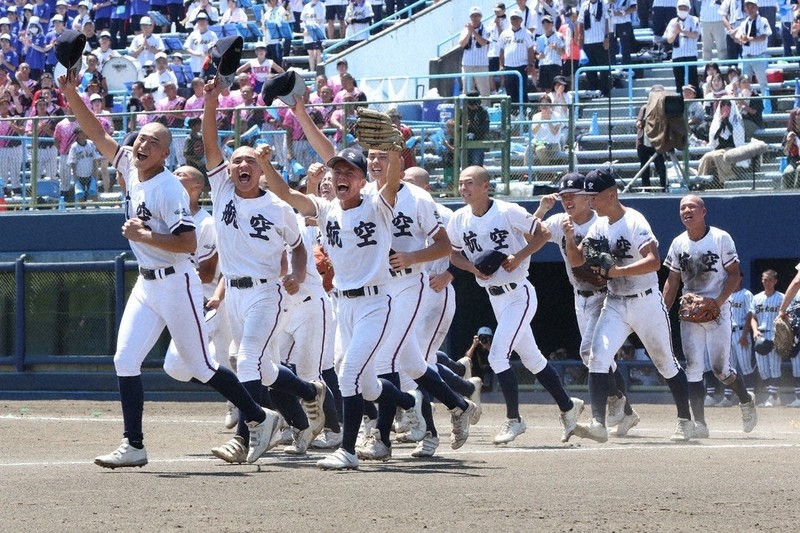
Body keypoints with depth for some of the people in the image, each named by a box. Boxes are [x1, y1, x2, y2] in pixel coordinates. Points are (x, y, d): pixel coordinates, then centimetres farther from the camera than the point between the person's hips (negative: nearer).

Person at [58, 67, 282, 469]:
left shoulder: (170, 190, -18)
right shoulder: (130, 168, 5)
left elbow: (189, 243, -23)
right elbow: (97, 134, 11)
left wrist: (143, 236, -22)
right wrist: (71, 95, 1)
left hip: (175, 285, -8)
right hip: (146, 285, 8)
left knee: (200, 367, 1)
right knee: (125, 360, -3)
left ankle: (259, 420, 17)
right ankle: (133, 446, -1)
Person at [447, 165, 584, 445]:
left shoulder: (508, 212, -16)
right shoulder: (459, 220, 0)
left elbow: (542, 234, -8)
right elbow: (454, 254, 12)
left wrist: (519, 256, -20)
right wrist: (473, 268, -8)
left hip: (519, 294, -7)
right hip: (495, 298, 7)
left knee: (497, 356, -15)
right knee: (532, 359, 15)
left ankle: (514, 419, -4)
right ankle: (568, 406, 30)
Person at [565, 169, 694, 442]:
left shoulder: (634, 222, -17)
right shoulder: (599, 226, 5)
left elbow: (654, 262, -28)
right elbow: (577, 261, 6)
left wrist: (618, 271, -36)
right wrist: (570, 238, -13)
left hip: (646, 303, -6)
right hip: (615, 304, 6)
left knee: (666, 363, 9)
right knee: (598, 358, -15)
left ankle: (685, 420, 26)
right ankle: (598, 424, -22)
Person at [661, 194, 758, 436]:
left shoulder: (721, 238, -6)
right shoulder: (679, 243, 6)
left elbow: (734, 274, -5)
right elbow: (673, 281, 11)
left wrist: (718, 301, -19)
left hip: (717, 310, -4)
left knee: (720, 369, -2)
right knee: (693, 368, -6)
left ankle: (746, 400, 28)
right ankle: (699, 423, -8)